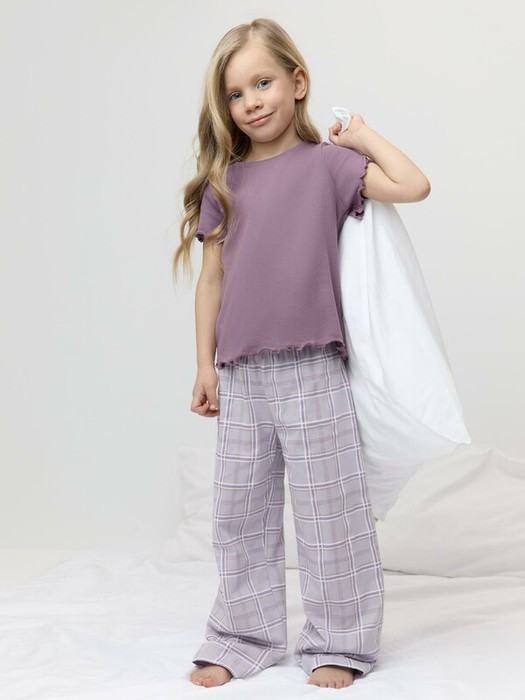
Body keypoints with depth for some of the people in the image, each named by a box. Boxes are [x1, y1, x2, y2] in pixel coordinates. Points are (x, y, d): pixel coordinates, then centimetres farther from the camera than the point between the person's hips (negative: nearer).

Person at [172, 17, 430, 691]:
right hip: (241, 375, 4)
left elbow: (414, 186, -11)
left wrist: (366, 136, -1)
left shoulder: (325, 162, 1)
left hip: (311, 367, -4)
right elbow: (211, 279, 11)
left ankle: (337, 643, 16)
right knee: (240, 513, 10)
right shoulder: (223, 183, 10)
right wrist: (205, 365, 9)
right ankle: (243, 640, 23)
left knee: (328, 509, 2)